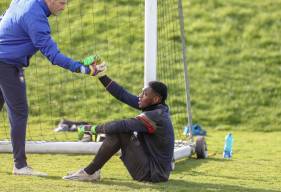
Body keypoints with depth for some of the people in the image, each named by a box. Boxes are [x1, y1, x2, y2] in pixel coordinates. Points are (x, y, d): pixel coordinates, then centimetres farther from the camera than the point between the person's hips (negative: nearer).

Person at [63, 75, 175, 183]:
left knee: (118, 131, -14)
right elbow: (123, 95, 4)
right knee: (117, 129, 9)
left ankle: (89, 173, -6)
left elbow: (122, 125, -24)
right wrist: (101, 76, 1)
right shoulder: (157, 109, 4)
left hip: (152, 174, -9)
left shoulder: (155, 117, -22)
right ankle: (90, 172, 7)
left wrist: (94, 129, -13)